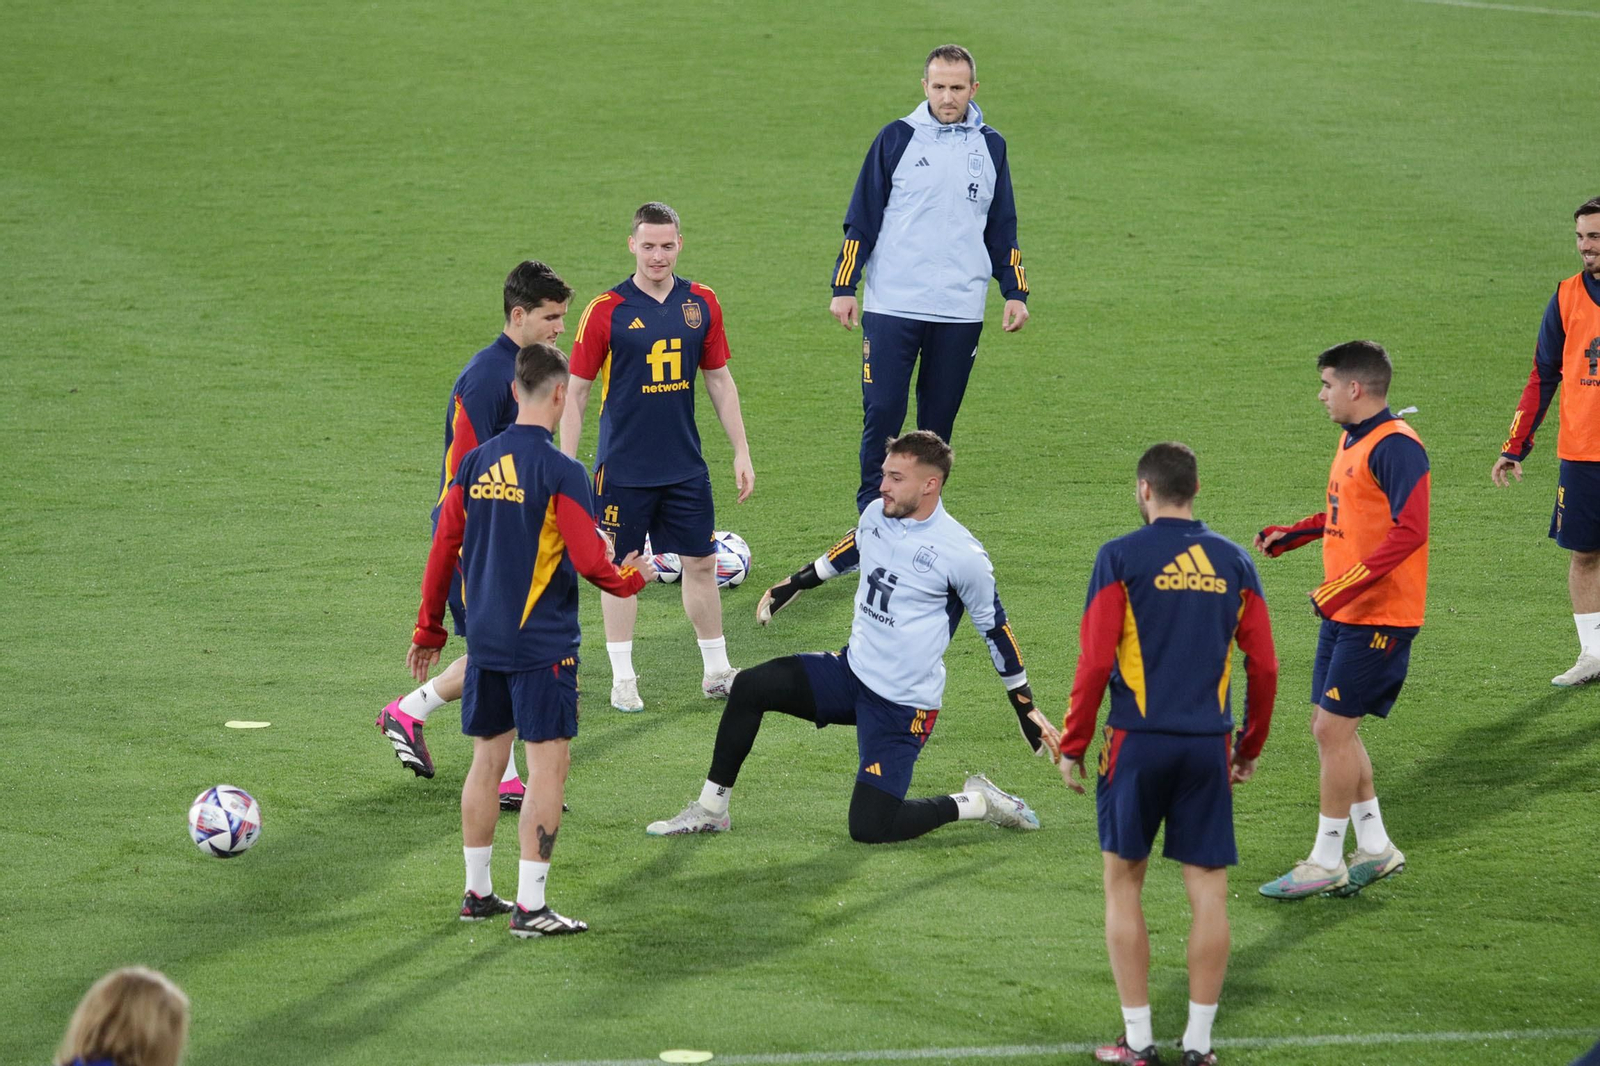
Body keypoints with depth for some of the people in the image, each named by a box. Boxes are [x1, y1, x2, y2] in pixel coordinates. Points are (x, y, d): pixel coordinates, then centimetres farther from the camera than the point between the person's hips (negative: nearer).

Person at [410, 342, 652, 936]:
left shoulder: (474, 464, 3)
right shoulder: (560, 473, -14)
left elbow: (443, 550, 8)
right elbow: (589, 561, -16)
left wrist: (429, 630, 18)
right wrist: (632, 578, 6)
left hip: (484, 641, 6)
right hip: (543, 644, -6)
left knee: (487, 760, 16)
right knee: (548, 765, -2)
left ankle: (477, 894, 23)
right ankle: (530, 907, -4)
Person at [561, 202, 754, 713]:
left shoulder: (701, 303, 1)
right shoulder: (607, 310, -9)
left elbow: (720, 381, 10)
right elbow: (577, 390, -4)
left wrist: (741, 452, 8)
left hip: (686, 467, 3)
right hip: (623, 468, -3)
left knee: (701, 563, 8)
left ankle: (717, 671, 21)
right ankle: (623, 679, 15)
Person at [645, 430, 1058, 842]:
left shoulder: (962, 554, -17)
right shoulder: (876, 514, -1)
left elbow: (995, 627, -5)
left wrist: (1027, 709, 1)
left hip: (902, 706, -6)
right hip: (851, 671, 6)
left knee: (869, 829, -15)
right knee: (751, 686, -11)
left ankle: (975, 803, 8)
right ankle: (710, 810, 3)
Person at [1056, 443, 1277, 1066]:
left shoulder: (1121, 558, -4)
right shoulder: (1233, 563, 6)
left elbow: (1094, 662, -8)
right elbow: (1264, 666, 7)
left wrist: (1072, 746, 1)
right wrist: (1251, 747, 19)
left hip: (1138, 740, -2)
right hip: (1209, 746, 3)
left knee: (1123, 884, 9)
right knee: (1208, 891, 7)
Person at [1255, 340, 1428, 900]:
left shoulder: (1395, 446, -18)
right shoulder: (1352, 440, 14)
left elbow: (1410, 531, -25)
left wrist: (1346, 585, -28)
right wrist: (1291, 535, 18)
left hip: (1378, 617, -10)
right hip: (1342, 613, 10)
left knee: (1333, 729, -7)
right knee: (1331, 728, 12)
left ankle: (1326, 862, 0)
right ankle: (1374, 848, 22)